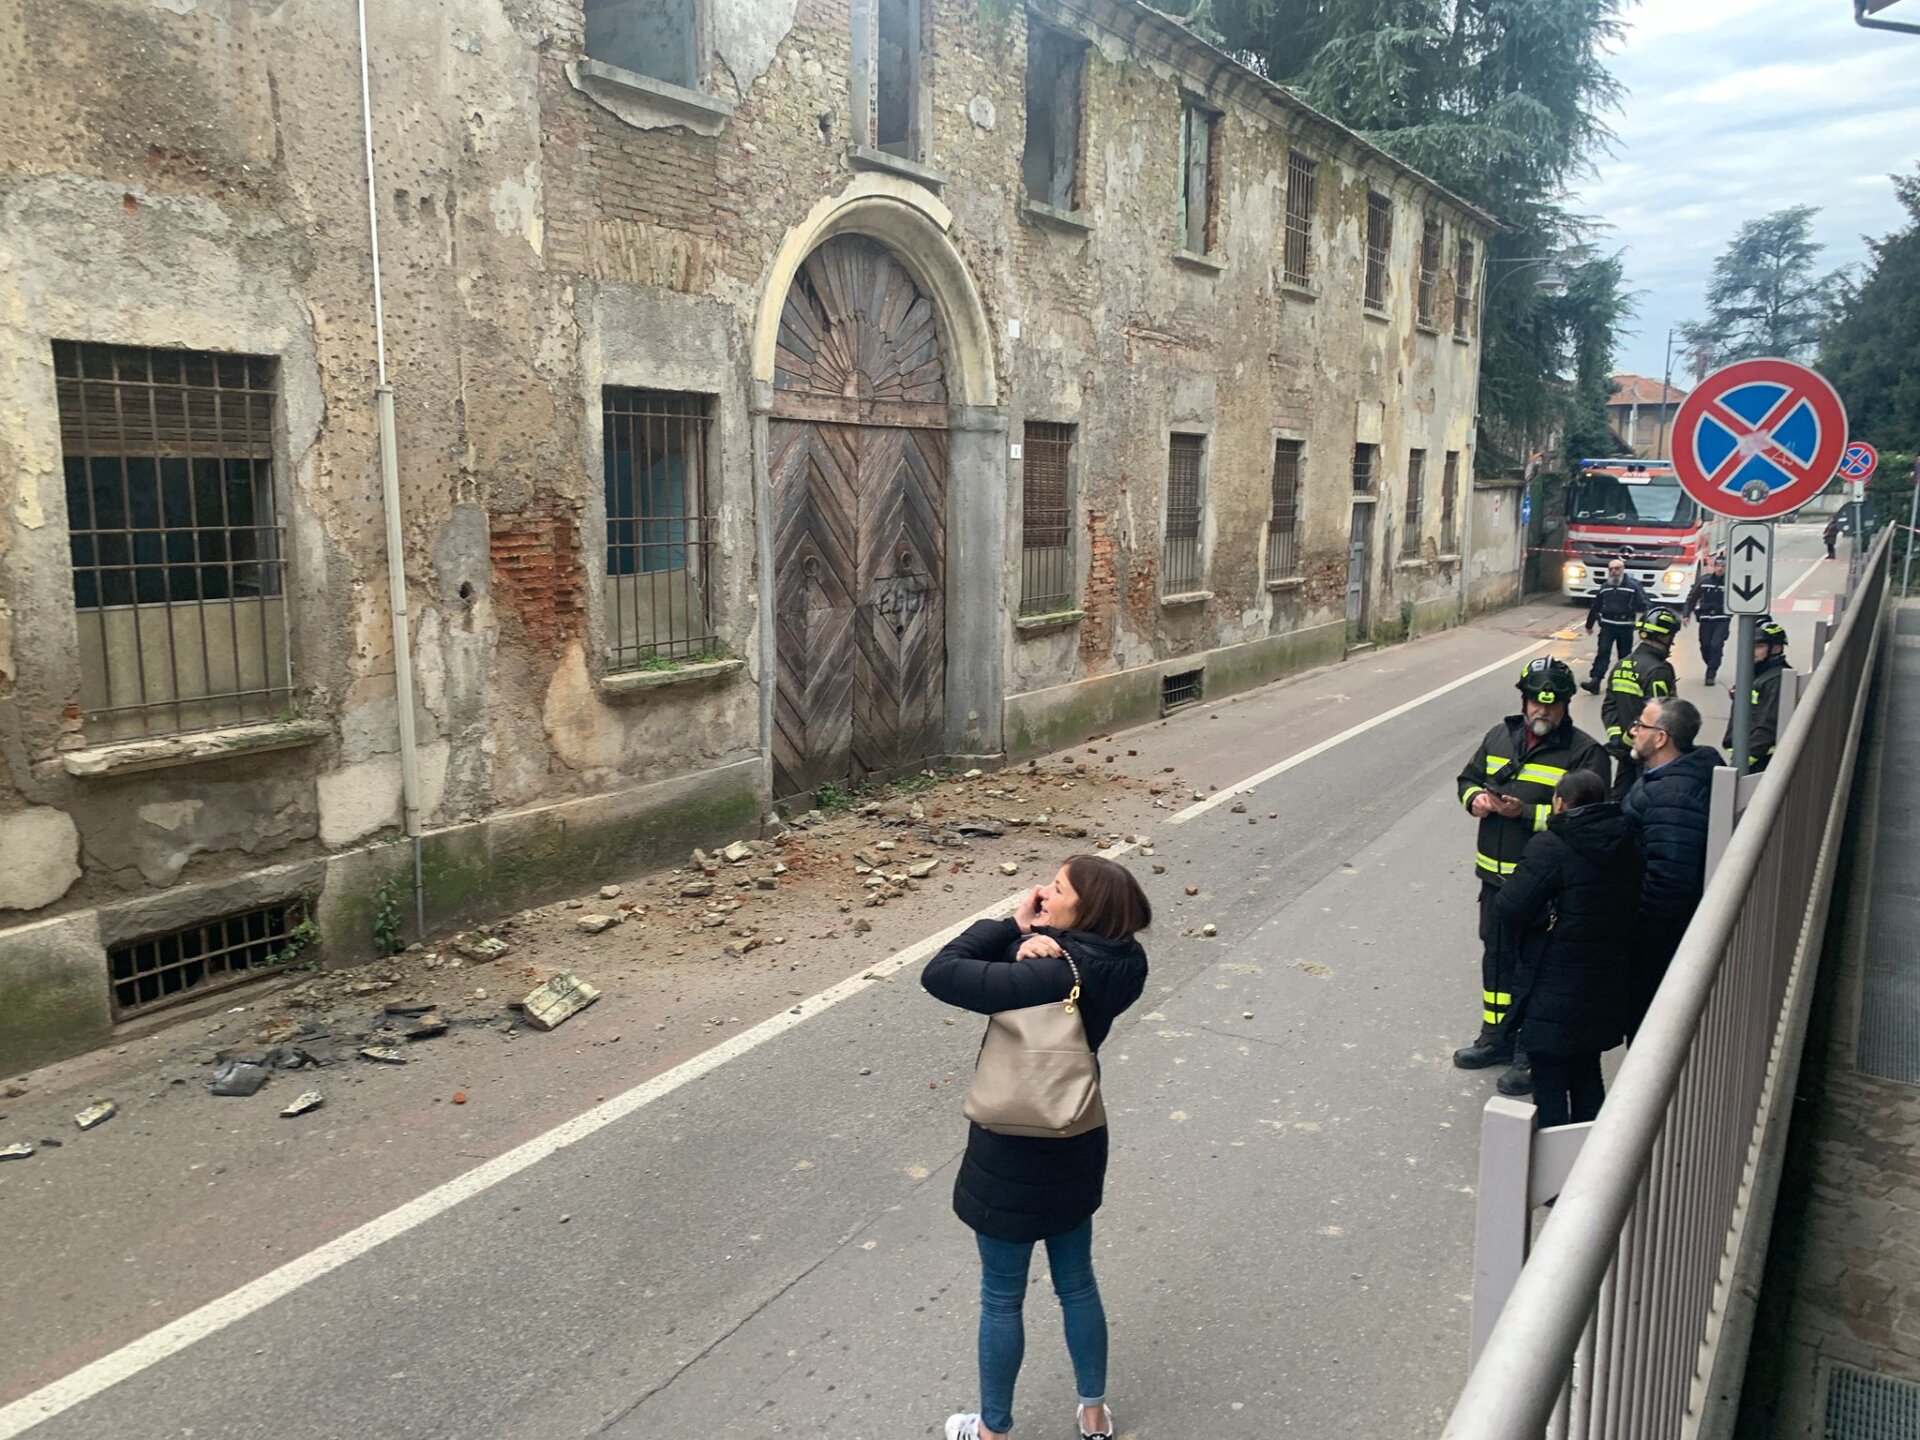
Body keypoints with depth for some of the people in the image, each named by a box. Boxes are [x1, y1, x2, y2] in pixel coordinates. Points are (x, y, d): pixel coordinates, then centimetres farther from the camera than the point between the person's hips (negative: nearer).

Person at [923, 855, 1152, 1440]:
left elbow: (939, 974, -28)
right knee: (1077, 1285, 25)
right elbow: (997, 966, 1)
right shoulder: (1114, 965, -8)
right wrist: (1032, 935, -20)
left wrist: (1013, 925, -21)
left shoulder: (1049, 977, -30)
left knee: (1001, 1300, 15)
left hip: (1014, 1157, -6)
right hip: (1075, 1147, 7)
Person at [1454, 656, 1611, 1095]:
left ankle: (1532, 1055, 15)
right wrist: (1475, 798, -3)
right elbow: (1469, 777, 20)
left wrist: (1525, 812, -25)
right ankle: (1496, 1038, 36)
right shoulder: (1500, 737, 8)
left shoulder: (1584, 752, -10)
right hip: (1496, 875, 6)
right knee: (1496, 956, 19)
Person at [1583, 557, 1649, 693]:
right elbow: (1595, 607, 19)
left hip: (1626, 627, -2)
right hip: (1607, 626, 2)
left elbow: (1642, 606, -6)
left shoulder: (1633, 586, -3)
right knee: (1602, 653, -9)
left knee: (1624, 656, 9)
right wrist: (1589, 625, 24)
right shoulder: (1604, 588, 10)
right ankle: (1595, 682, -16)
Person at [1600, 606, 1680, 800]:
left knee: (1619, 797, 14)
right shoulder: (1659, 671, -18)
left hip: (1624, 748, 8)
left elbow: (1608, 707, 9)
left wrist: (1616, 736, 8)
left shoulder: (1621, 666, 8)